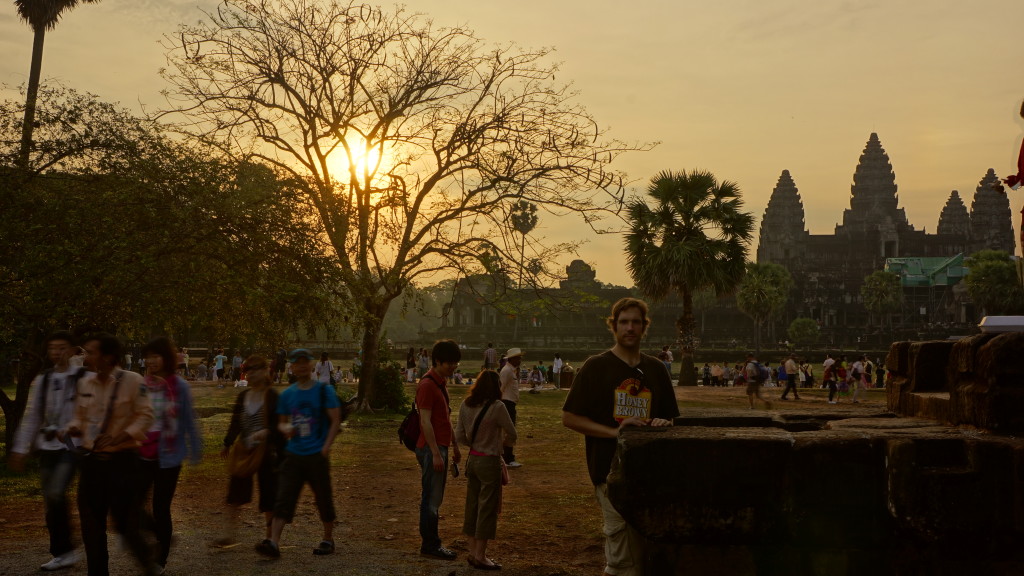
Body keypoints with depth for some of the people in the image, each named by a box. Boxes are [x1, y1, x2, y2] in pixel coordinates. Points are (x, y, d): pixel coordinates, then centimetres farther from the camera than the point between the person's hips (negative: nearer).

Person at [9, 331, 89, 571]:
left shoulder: (83, 378, -5)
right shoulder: (42, 380, 10)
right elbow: (31, 416, 15)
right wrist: (20, 449, 13)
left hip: (71, 446, -6)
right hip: (47, 447, 6)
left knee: (55, 494, -19)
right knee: (50, 502, 7)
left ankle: (62, 550, -3)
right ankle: (63, 552, 19)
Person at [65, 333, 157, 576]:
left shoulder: (133, 381, -11)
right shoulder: (85, 383, 6)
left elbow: (145, 417, -10)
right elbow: (79, 416, 17)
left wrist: (121, 436, -22)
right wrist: (73, 428, -4)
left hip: (121, 460, -5)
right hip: (92, 460, 5)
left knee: (126, 522, -1)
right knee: (91, 524, 10)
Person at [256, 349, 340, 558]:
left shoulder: (324, 391, -1)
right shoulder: (287, 394, 10)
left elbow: (335, 419, -3)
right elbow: (281, 422, 18)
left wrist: (326, 446, -13)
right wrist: (285, 428, -6)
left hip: (317, 455, -3)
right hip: (293, 454, 3)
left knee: (324, 499, 7)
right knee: (283, 499, -7)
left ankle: (328, 539, 23)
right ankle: (273, 542, -11)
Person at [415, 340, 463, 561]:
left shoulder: (441, 383, 14)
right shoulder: (427, 384, -16)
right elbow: (425, 422, -20)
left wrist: (455, 446, 20)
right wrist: (435, 453, -21)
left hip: (440, 447, 10)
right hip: (431, 449, -10)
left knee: (434, 498, 14)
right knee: (431, 499, -2)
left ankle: (430, 542, 23)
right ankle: (430, 545, 7)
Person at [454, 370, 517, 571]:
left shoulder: (466, 405, 0)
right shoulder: (497, 407, -18)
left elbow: (459, 436, 4)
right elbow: (512, 435, -8)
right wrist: (501, 443, 11)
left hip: (472, 460, 6)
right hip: (489, 462, -6)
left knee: (472, 506, 14)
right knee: (487, 508, 4)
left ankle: (473, 552, 24)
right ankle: (480, 556, 12)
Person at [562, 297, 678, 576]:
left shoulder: (656, 369, 12)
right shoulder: (596, 367, -1)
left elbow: (671, 417, 20)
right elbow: (569, 418, -4)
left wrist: (664, 424, -4)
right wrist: (613, 431, -14)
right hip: (611, 469, -4)